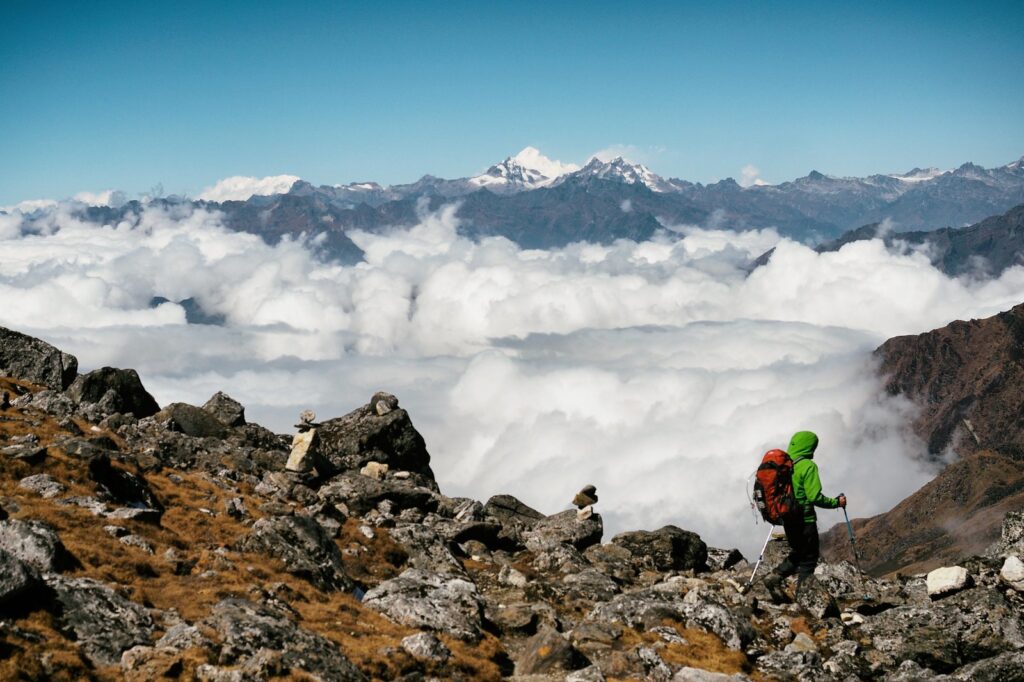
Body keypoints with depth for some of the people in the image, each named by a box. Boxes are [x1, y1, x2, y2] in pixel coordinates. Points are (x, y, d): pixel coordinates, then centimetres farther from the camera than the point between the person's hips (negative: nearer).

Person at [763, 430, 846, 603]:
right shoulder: (808, 466, -16)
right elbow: (815, 496, -20)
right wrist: (836, 502, -8)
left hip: (787, 519, 7)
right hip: (804, 519, -7)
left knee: (797, 554, 22)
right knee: (809, 558, 6)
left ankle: (776, 577, 3)